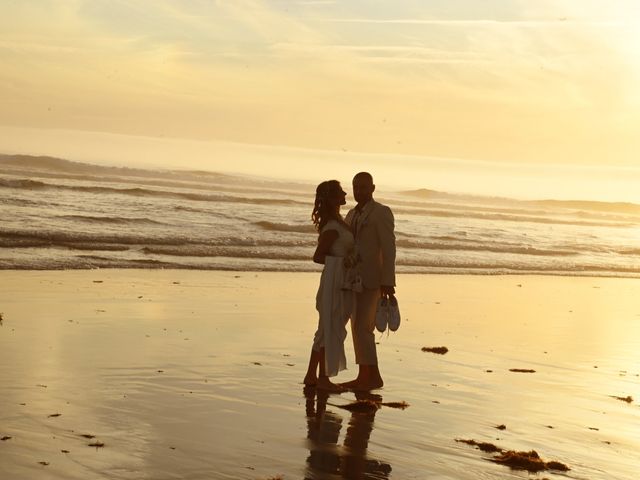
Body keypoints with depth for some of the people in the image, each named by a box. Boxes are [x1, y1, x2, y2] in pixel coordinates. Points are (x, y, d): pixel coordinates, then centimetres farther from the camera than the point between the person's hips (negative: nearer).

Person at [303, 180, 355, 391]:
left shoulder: (338, 221, 12)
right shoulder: (333, 228, -16)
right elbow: (317, 256, -13)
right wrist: (342, 260, -12)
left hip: (342, 281, 10)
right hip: (335, 280, -10)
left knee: (327, 329, 13)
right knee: (330, 329, -2)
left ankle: (311, 375, 20)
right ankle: (323, 377, 5)